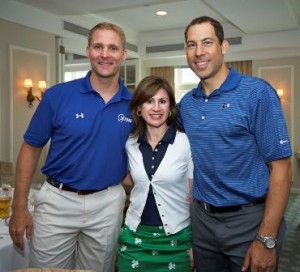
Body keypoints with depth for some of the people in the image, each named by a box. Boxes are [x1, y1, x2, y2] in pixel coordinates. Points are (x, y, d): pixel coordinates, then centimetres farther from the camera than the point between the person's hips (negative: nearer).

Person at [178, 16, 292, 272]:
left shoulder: (256, 92, -12)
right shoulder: (186, 103, 4)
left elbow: (280, 167, -14)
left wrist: (266, 239, -16)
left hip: (249, 220, -5)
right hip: (202, 220, 5)